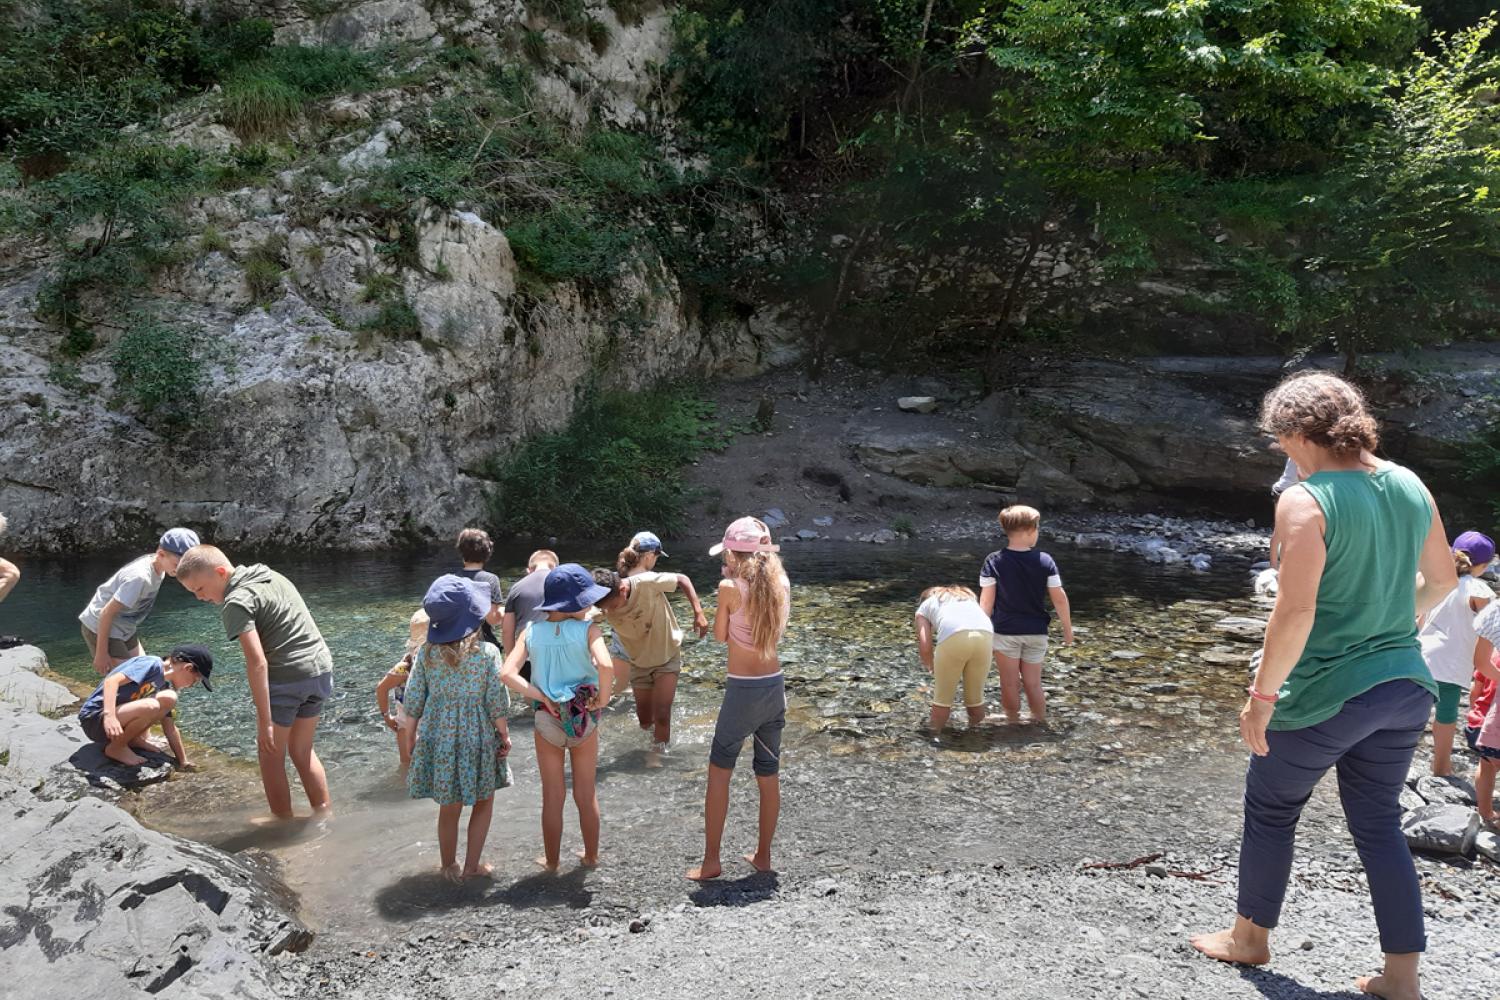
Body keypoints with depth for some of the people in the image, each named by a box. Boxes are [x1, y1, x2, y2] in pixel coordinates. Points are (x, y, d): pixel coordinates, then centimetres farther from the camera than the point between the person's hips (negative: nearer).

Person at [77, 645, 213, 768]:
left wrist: (183, 762, 12)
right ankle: (116, 748, -10)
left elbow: (170, 728, 13)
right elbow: (111, 681, -29)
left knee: (169, 699, 3)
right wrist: (109, 716, -41)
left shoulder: (164, 685, 10)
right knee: (150, 706, -31)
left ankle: (135, 740, 7)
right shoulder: (152, 664, -16)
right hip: (94, 719, -8)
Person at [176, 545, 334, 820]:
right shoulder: (273, 576, 13)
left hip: (287, 677, -8)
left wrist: (265, 722, -21)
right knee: (302, 750, 20)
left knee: (271, 755, 10)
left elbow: (257, 662, -21)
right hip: (321, 668, 8)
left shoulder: (236, 602, -14)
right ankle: (324, 816, 21)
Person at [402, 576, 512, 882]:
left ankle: (449, 867, 32)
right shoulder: (487, 652, -16)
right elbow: (496, 702, -12)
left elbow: (413, 702, -2)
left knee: (449, 808, 18)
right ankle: (472, 866, 22)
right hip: (476, 736, -3)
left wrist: (410, 739, 11)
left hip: (438, 736, 3)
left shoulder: (426, 653, -8)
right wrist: (505, 736, 3)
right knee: (483, 802, 19)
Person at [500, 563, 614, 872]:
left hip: (547, 721, 1)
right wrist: (602, 699, -16)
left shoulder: (531, 632, -7)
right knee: (586, 793, 19)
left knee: (552, 796, 17)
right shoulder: (587, 630, -17)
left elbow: (507, 674, -16)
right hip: (584, 720, -1)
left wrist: (541, 696, -10)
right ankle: (591, 855, 32)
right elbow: (606, 666, -33)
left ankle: (551, 860, 29)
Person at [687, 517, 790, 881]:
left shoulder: (730, 587, -15)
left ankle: (711, 861, 11)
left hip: (742, 689, -5)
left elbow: (720, 635, -1)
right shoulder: (781, 584, 0)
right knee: (769, 774, 15)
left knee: (719, 771, 8)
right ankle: (763, 855, 26)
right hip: (775, 686, 6)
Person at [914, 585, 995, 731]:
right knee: (976, 696, 20)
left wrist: (932, 668, 32)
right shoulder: (967, 596, 41)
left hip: (953, 636, -3)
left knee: (942, 697, 13)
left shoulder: (924, 607, 29)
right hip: (985, 634, 3)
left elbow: (925, 647, 14)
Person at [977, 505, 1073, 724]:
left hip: (1005, 632, -1)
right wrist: (1068, 628, 7)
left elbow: (986, 601, -10)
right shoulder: (1045, 561, -8)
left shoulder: (994, 561, -10)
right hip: (1036, 632, 1)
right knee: (1033, 683, 15)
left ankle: (1013, 723, 22)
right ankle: (1041, 722, 23)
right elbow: (1060, 598, -5)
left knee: (1010, 684, 11)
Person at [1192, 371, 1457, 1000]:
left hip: (1327, 693, -6)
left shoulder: (1305, 501, -19)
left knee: (1271, 809, 15)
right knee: (1379, 824, 17)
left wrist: (1260, 695, -16)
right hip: (1404, 687, 6)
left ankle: (1250, 939, 31)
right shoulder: (1410, 486, 2)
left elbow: (1296, 610, -24)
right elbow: (1441, 580, 14)